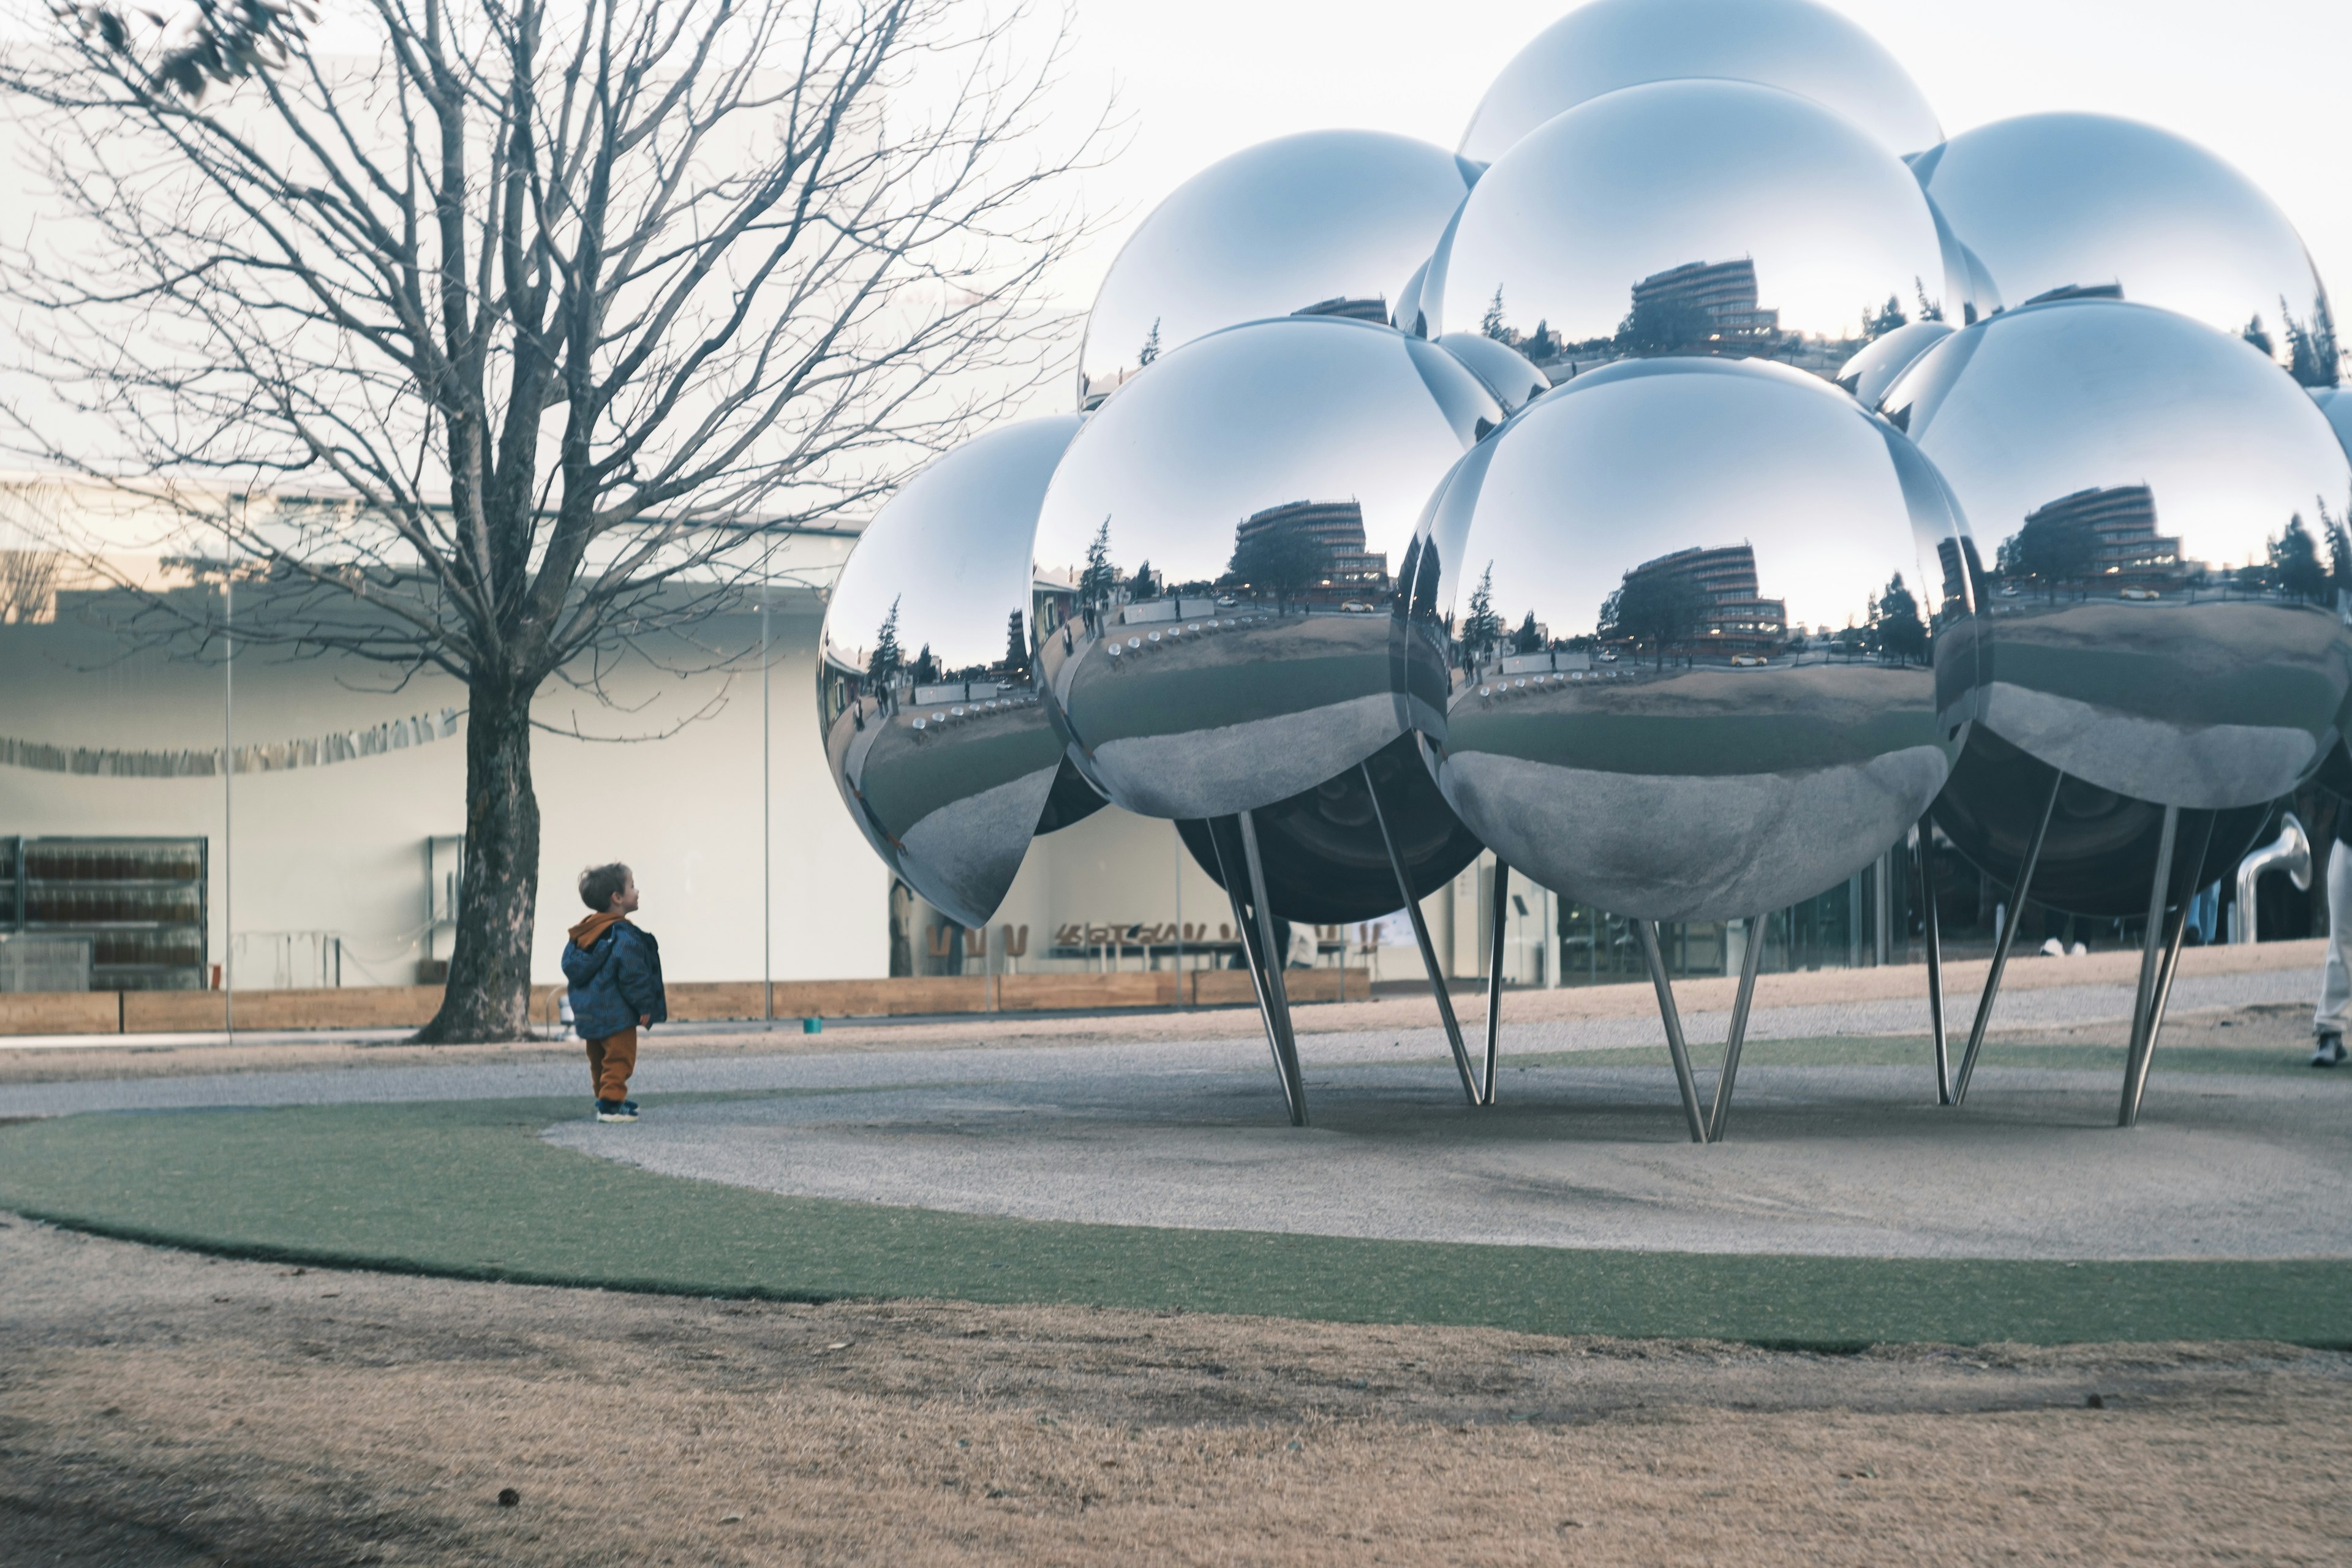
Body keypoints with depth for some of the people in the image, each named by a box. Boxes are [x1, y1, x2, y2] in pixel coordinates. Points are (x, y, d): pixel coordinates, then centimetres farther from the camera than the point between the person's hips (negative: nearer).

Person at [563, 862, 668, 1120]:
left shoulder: (583, 933, 10)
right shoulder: (624, 936, -19)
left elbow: (571, 968, 16)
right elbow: (633, 976, -22)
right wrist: (647, 1007, -13)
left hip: (587, 1012, 9)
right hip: (616, 1016, -9)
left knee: (599, 1060, 19)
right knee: (620, 1059, -6)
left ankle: (605, 1099, 29)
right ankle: (612, 1103, -11)